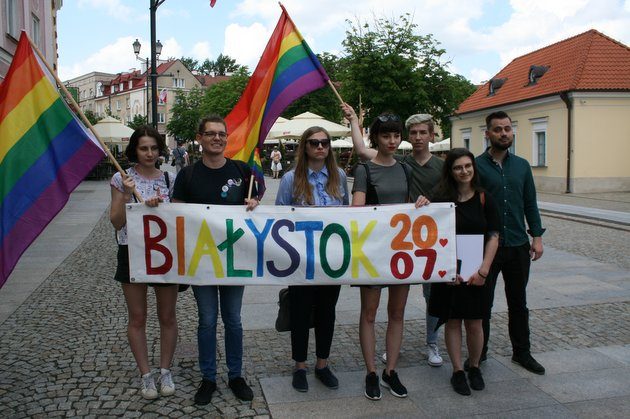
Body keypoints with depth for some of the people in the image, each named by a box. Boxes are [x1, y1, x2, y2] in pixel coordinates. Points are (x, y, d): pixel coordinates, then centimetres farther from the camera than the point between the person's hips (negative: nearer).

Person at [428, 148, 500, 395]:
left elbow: (493, 237, 0)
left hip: (476, 273, 1)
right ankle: (458, 371, 20)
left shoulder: (484, 199, 1)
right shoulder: (440, 200, -3)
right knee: (452, 321, 6)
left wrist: (483, 270, -8)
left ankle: (474, 368, 27)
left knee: (474, 323, 6)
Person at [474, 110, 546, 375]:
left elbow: (530, 203, 11)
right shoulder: (477, 166, -5)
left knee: (518, 302, 14)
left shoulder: (522, 165, 8)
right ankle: (479, 353, 22)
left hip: (518, 245, 4)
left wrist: (537, 237, 4)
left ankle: (521, 352, 28)